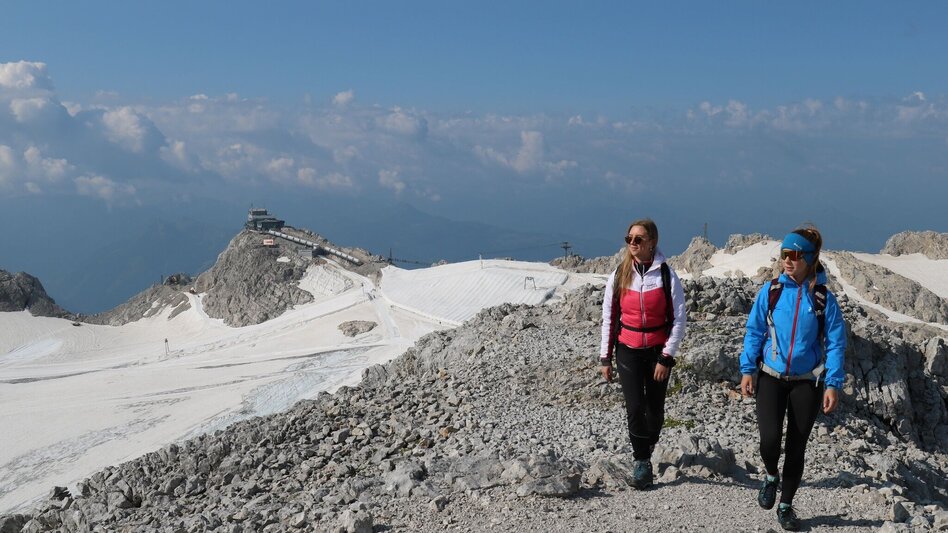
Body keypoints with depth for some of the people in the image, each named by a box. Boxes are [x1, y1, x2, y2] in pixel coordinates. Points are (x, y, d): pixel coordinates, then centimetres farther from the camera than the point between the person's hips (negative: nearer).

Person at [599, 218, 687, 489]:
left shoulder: (666, 276, -8)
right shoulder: (619, 276, -2)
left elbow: (679, 318, -6)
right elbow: (609, 318, 4)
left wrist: (666, 357, -9)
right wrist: (605, 358, 4)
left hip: (657, 350, -1)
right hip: (628, 350, 1)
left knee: (655, 408, 8)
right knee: (635, 407, -7)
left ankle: (648, 445, 37)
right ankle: (641, 461, 9)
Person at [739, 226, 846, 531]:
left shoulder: (823, 298, -6)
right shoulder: (770, 291, -4)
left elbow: (835, 343, -4)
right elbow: (754, 332, 2)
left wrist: (833, 384, -10)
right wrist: (747, 370, -3)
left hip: (807, 383, 0)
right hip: (771, 379, 0)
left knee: (796, 447, 8)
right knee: (769, 438, -15)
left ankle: (786, 506, 27)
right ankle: (771, 476, 19)